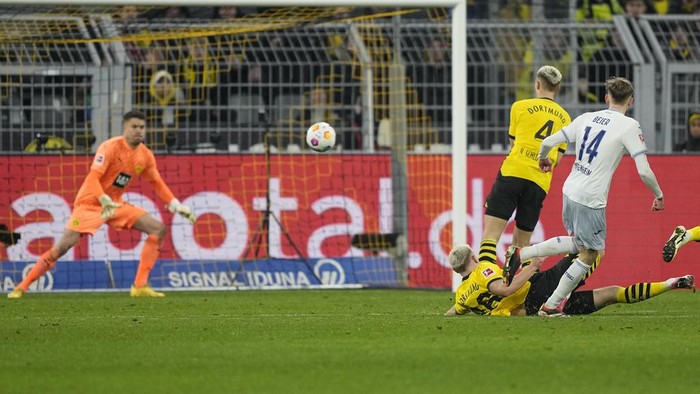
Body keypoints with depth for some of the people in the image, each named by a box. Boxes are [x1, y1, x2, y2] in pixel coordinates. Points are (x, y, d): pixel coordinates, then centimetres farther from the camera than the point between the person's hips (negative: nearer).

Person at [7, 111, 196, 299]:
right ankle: (22, 287, -8)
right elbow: (92, 179, -27)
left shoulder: (146, 156, 1)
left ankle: (140, 286, -8)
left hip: (115, 204, 7)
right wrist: (104, 200, -43)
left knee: (158, 229, -6)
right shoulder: (110, 147, -19)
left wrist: (177, 206, 4)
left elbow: (157, 184, 14)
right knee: (64, 244, -19)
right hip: (90, 203, -7)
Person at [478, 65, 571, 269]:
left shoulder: (520, 107, 7)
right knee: (521, 243, 13)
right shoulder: (564, 118, 16)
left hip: (513, 171, -4)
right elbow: (557, 159, 14)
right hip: (540, 182, 4)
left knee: (491, 233, -11)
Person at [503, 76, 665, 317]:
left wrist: (543, 159, 34)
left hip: (570, 190, 7)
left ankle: (520, 254, 19)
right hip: (590, 199, -7)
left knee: (578, 243, 27)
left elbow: (548, 142, 11)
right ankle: (551, 306, 11)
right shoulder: (629, 126, -9)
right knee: (589, 256, 9)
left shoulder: (586, 118, 7)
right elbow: (644, 172, -13)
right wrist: (659, 196, 5)